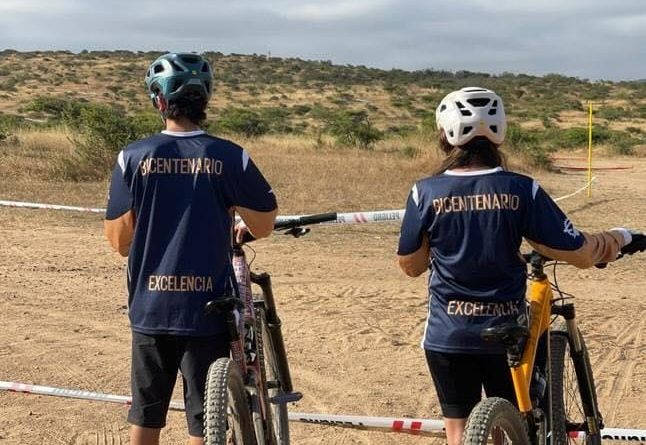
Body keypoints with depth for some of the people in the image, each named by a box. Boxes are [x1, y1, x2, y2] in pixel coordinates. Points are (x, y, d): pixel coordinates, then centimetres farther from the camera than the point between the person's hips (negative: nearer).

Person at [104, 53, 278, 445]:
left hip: (150, 307, 2)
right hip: (206, 310, -1)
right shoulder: (230, 157, -7)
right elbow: (264, 226, -1)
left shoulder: (134, 156, -4)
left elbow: (120, 242, -2)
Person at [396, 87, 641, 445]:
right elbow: (580, 254, -12)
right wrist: (616, 239, 8)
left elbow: (410, 265, -2)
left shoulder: (426, 192, -11)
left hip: (448, 334, 0)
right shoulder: (521, 189, -12)